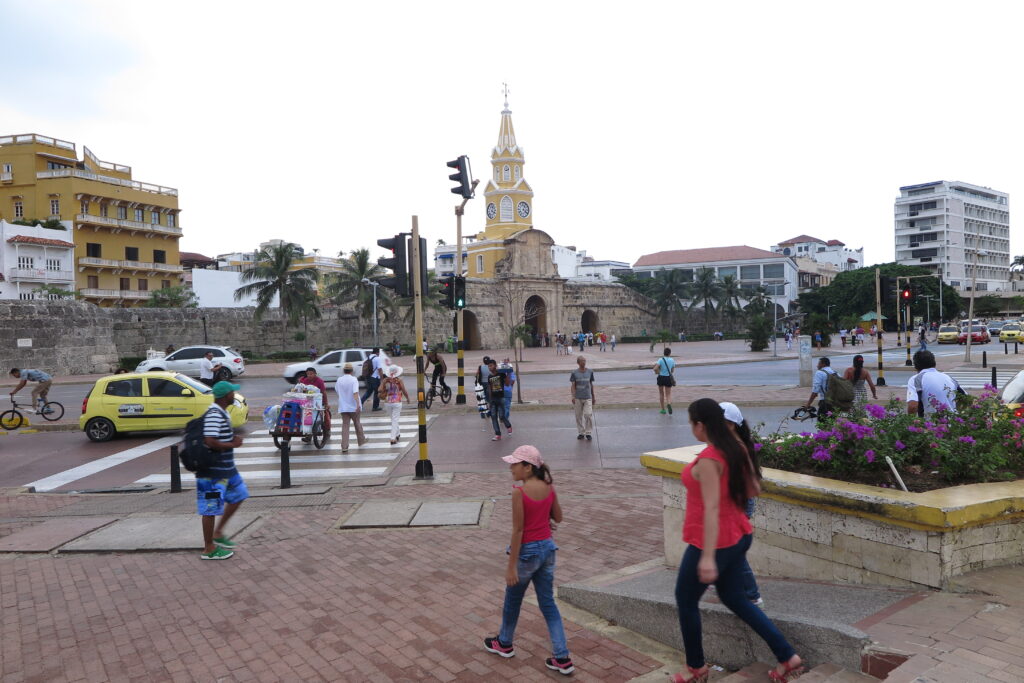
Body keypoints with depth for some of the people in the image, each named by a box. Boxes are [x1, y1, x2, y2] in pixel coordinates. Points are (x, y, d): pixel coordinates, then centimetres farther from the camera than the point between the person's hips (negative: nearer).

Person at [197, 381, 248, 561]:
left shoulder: (222, 413, 10)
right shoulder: (214, 415, -22)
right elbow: (210, 442, -29)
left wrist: (233, 438, 7)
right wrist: (233, 444, -17)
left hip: (225, 468, 10)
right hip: (213, 471, -10)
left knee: (238, 495, 19)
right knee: (211, 509, 2)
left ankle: (218, 533, 28)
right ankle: (209, 549, 14)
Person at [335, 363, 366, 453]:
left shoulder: (339, 380, 2)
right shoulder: (354, 379, -11)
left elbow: (337, 391, 15)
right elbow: (355, 393, -24)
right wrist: (358, 404, -29)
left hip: (343, 406, 3)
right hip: (354, 406, -3)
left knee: (345, 425, 2)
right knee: (357, 423, 16)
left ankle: (344, 446, -7)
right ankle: (361, 440, 34)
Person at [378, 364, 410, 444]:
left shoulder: (385, 380, -3)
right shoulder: (399, 381, -11)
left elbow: (380, 390, -9)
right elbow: (404, 392, -7)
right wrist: (407, 398, 10)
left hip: (387, 402, 4)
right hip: (397, 402, -4)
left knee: (393, 419, 22)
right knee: (395, 420, -1)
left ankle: (397, 433, 37)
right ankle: (393, 438, -7)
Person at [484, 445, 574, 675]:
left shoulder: (519, 492, -21)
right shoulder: (549, 487, -2)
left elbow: (518, 530, -20)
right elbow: (558, 518, 9)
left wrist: (511, 566, -15)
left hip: (527, 551, -6)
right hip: (547, 548, 6)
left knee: (513, 600, 19)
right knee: (548, 604, 14)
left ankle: (504, 643, 40)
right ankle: (562, 658, 13)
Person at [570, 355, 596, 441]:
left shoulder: (590, 372, 3)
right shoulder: (574, 373, -2)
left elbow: (591, 385, 12)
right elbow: (573, 386, -3)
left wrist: (593, 397, 15)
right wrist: (573, 397, -13)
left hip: (588, 397, 0)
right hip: (578, 398, 0)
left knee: (588, 415, -9)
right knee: (579, 416, 7)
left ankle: (588, 433, 4)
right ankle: (581, 433, 21)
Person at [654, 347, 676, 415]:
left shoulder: (661, 360, -11)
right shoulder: (672, 360, -1)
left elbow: (655, 369, -21)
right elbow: (672, 371, 9)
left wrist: (658, 372, -2)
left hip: (661, 378, -1)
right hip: (669, 378, 1)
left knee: (661, 393, 16)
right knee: (668, 394, 7)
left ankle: (663, 409, 21)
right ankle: (669, 403, -26)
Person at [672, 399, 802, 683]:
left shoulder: (708, 460, -24)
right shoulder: (737, 449, 0)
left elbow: (711, 508, -29)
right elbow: (754, 490, 9)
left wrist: (708, 557, -30)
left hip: (714, 542, -8)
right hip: (739, 536, 9)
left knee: (685, 599, 13)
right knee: (733, 598, 24)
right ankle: (788, 657, 23)